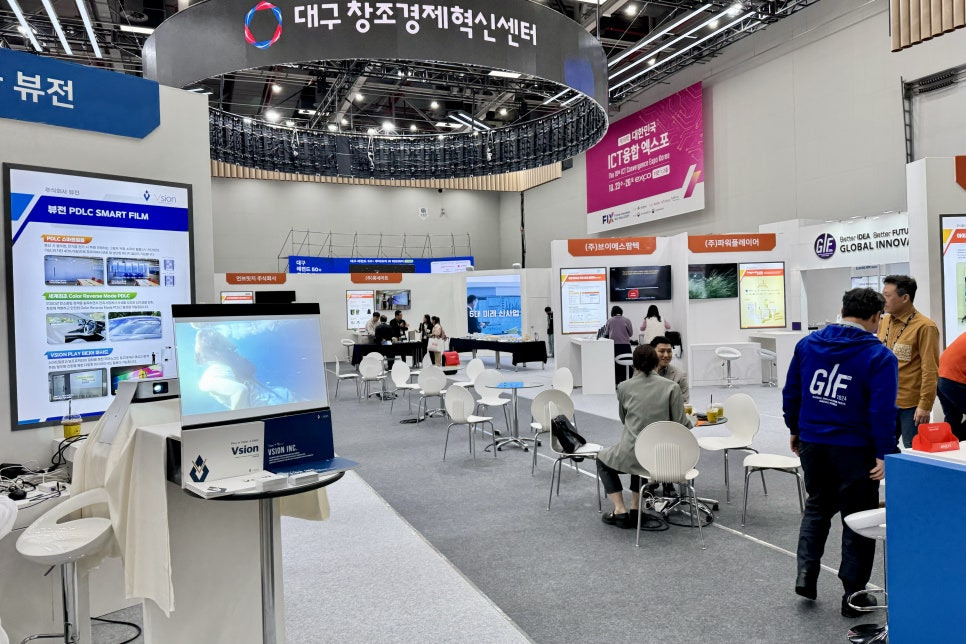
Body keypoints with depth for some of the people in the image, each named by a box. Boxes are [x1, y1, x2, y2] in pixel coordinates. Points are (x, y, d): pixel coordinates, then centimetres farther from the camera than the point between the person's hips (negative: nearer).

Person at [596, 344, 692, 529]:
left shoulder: (624, 387, -3)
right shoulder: (671, 387, -5)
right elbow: (682, 424, -5)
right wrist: (691, 419, 18)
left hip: (632, 455, -2)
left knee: (602, 458, 31)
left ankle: (619, 510, 17)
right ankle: (635, 509, 32)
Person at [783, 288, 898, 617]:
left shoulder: (807, 343, 1)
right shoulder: (879, 355, -12)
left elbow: (791, 391, 6)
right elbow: (883, 410, -17)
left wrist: (795, 429, 17)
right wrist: (884, 453, -12)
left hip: (811, 442, 4)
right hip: (853, 449, -4)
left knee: (817, 506, 23)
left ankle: (806, 572, 15)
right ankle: (853, 595, 17)